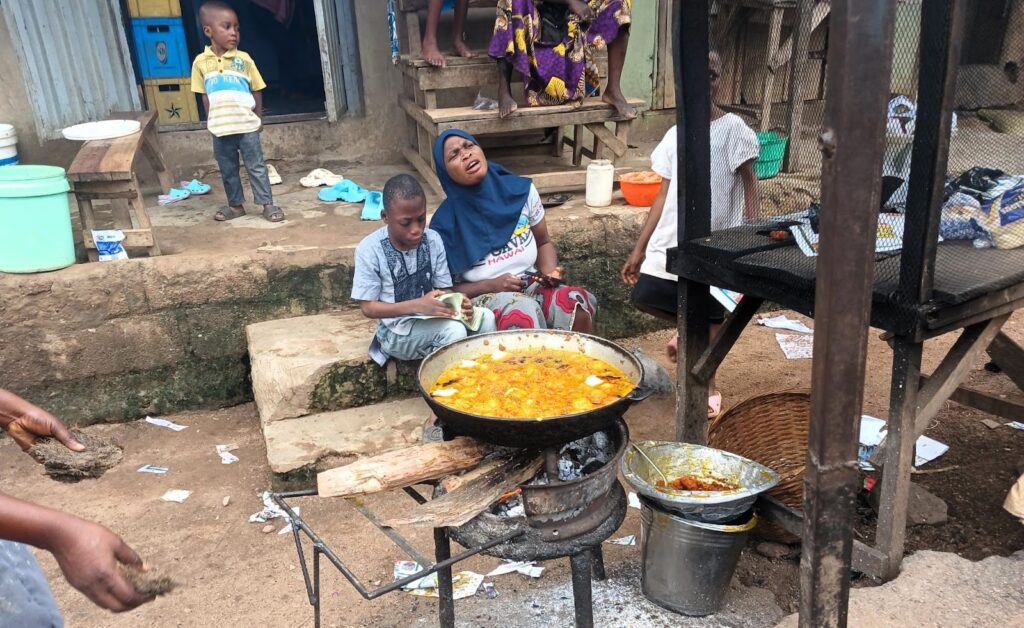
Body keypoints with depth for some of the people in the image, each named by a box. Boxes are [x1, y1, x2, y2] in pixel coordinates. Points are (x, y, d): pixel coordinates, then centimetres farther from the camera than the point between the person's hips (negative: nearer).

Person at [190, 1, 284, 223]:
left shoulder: (244, 59, -4)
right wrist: (211, 122, 9)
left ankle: (267, 204, 12)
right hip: (220, 128, 2)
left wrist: (258, 119, 6)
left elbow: (257, 91, 4)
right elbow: (205, 96, 8)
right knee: (228, 171, 13)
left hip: (246, 125, -2)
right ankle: (236, 205, 26)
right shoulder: (201, 62, 0)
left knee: (256, 166, 5)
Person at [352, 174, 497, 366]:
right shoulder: (369, 250, -15)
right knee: (454, 331, -29)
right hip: (397, 331, -4)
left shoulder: (433, 240, -4)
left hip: (433, 319, 5)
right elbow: (368, 307, -13)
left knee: (485, 318, -18)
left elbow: (444, 289, 3)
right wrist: (417, 305, -26)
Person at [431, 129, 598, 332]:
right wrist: (490, 285, -17)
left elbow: (544, 242, 14)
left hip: (531, 285, 4)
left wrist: (550, 271, -7)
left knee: (580, 303, -27)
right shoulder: (445, 223, -9)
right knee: (522, 311, -37)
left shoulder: (521, 190, -1)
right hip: (481, 296, -3)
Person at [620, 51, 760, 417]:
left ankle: (705, 385, 25)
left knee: (709, 320, 3)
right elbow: (664, 196, 12)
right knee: (644, 298, 0)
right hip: (670, 242, 5)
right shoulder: (674, 135, 10)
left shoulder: (733, 129, -5)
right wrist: (639, 249, 10)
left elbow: (750, 189, -6)